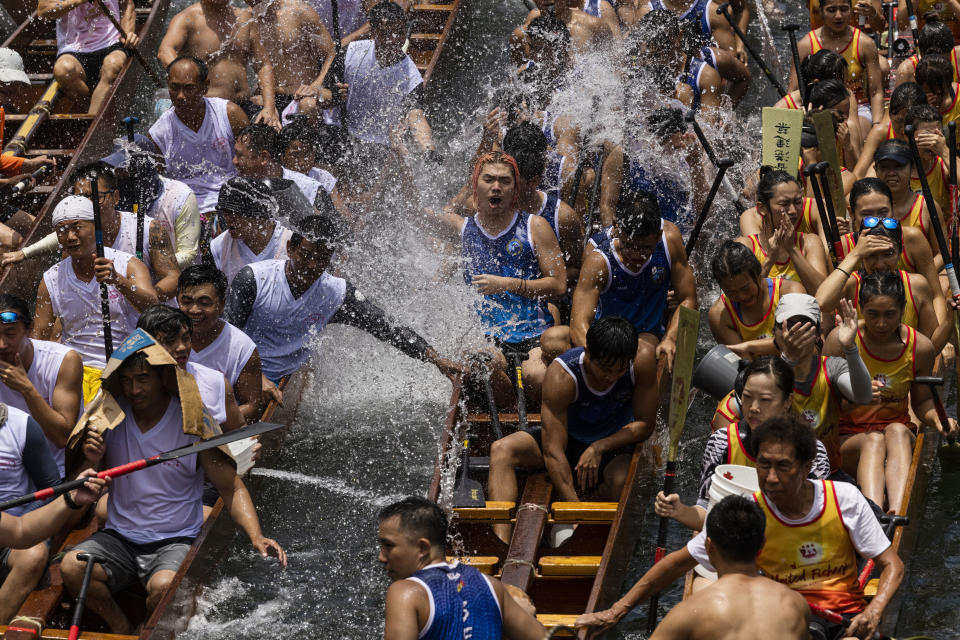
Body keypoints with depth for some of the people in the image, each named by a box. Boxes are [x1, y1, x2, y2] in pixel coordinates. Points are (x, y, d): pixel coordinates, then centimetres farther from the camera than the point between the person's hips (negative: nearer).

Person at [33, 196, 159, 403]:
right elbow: (38, 337, 10)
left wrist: (118, 281, -36)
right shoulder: (51, 281, 7)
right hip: (75, 368, 2)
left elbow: (152, 308, -19)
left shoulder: (129, 266, -1)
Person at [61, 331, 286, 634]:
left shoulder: (193, 423, -8)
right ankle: (122, 630, -4)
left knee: (164, 586, -35)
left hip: (175, 540, -3)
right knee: (71, 567, -26)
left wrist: (256, 536, -21)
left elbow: (231, 488, -5)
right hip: (118, 537, 3)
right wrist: (92, 462, -14)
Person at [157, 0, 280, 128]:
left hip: (244, 106, 5)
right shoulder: (187, 18, -3)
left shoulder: (245, 18, 14)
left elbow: (264, 65, 13)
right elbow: (165, 51, -23)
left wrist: (269, 108, -3)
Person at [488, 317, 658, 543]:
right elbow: (553, 452, -32)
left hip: (615, 442, 0)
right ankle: (501, 544, -42)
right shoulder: (561, 376, -30)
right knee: (501, 450, -27)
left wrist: (599, 448, -26)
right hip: (568, 438, 0)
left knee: (621, 481, -37)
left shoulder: (642, 365, -24)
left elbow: (645, 424, -11)